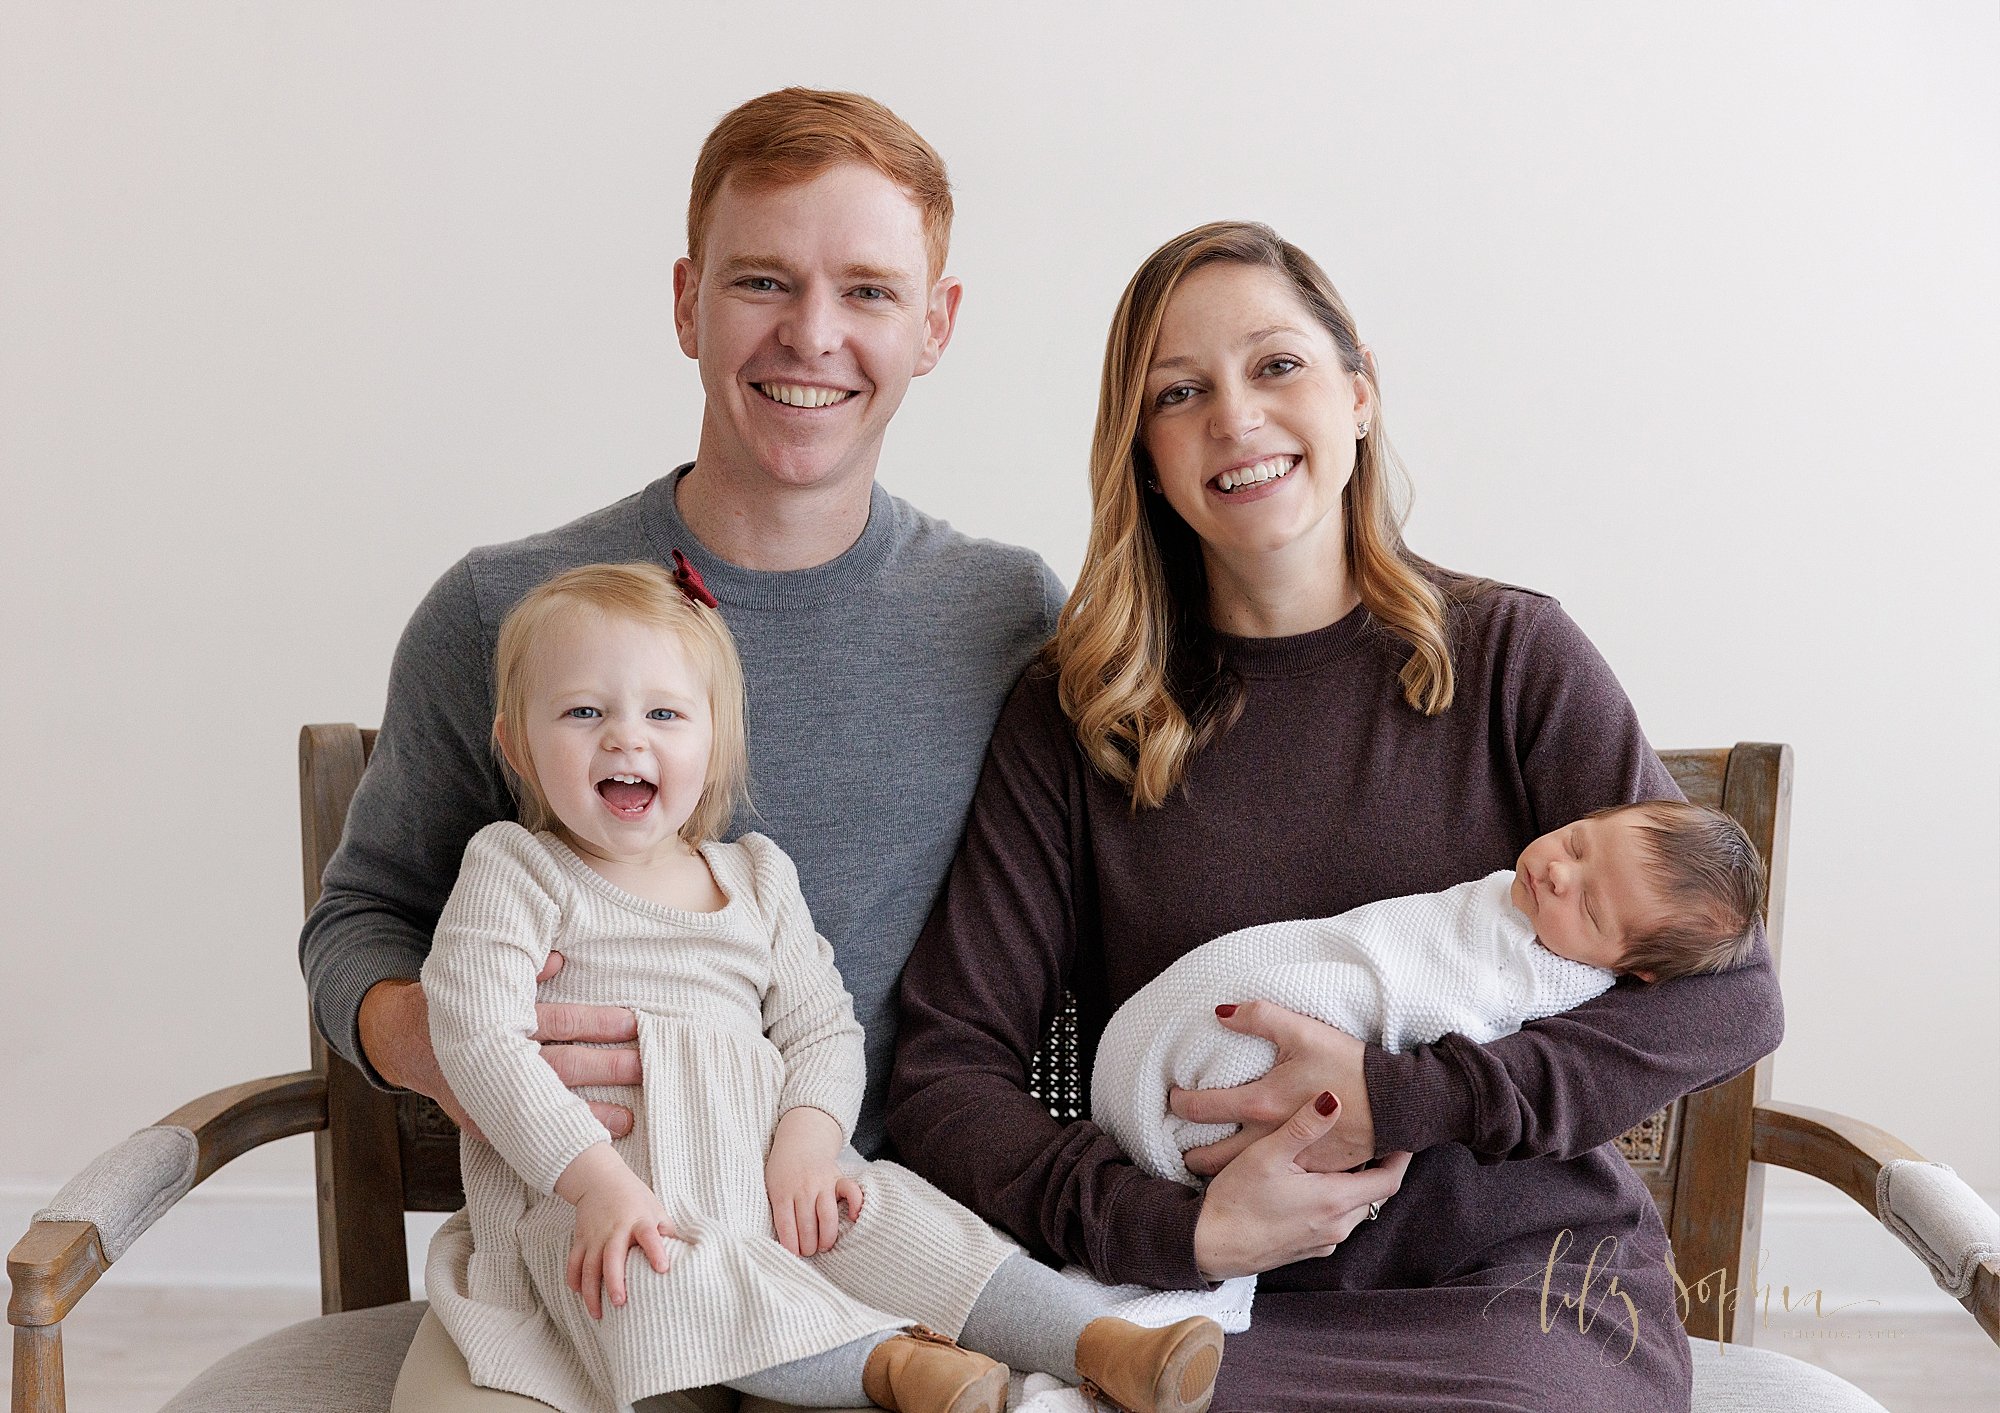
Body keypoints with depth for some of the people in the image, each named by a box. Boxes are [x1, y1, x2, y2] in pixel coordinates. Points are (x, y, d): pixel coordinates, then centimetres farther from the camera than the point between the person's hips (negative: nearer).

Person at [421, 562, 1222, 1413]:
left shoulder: (755, 880, 15)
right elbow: (477, 1038, -12)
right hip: (580, 1193, -4)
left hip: (766, 1181, 4)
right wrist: (598, 1180, -24)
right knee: (658, 1279, -37)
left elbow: (822, 1029, 12)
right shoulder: (514, 871, 0)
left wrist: (806, 1145, -11)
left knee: (893, 1215, -22)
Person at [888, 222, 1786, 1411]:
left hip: (1530, 1286, 0)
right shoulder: (1074, 718, 4)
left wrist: (1397, 1099, -13)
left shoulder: (1509, 656, 2)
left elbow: (1729, 998, -3)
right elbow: (949, 1067, -1)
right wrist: (1180, 1228, -16)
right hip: (1217, 1306, 0)